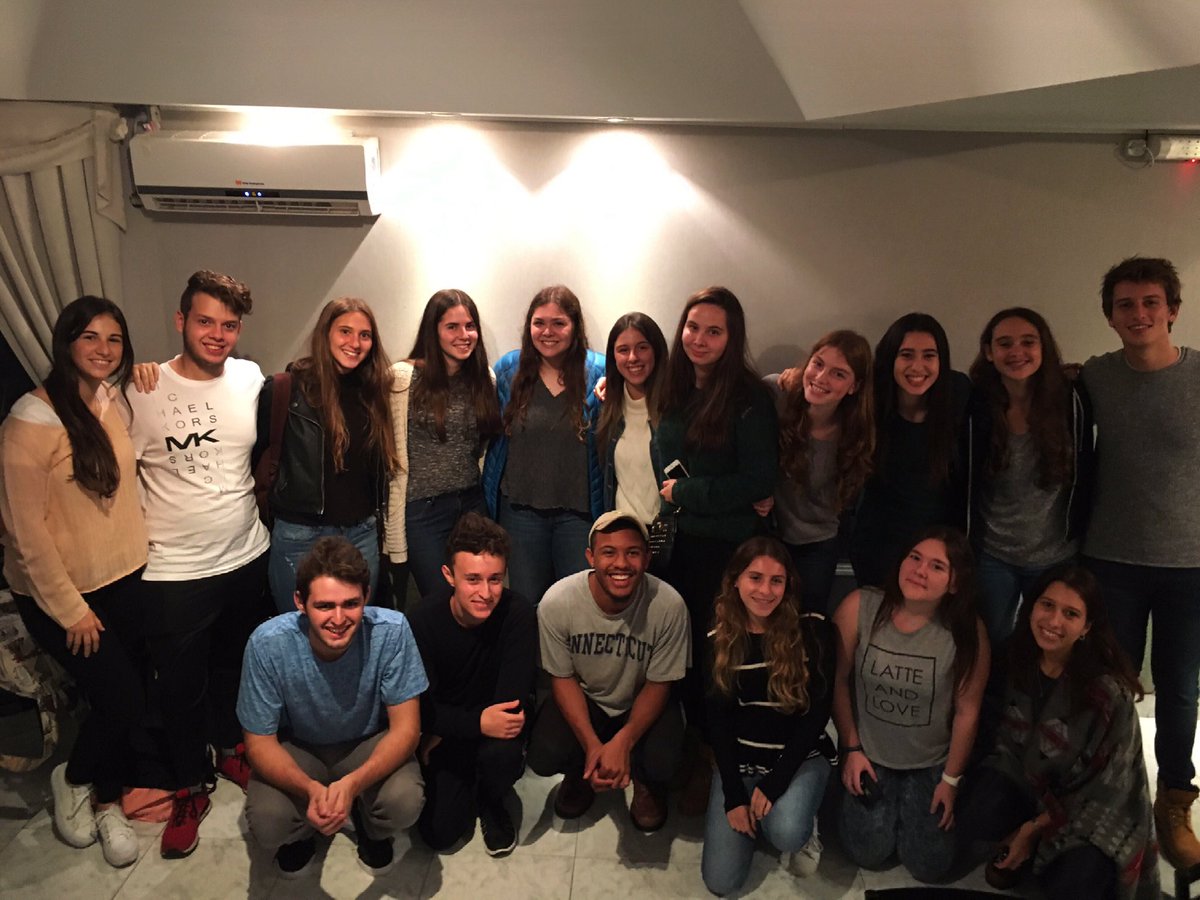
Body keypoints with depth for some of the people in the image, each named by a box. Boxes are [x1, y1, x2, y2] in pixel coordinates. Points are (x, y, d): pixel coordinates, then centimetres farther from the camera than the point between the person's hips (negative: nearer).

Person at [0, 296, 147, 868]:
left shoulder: (114, 400, 2)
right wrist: (70, 608, -13)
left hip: (124, 578, 6)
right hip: (59, 592, -6)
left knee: (125, 696, 12)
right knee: (124, 703, -3)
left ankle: (106, 800, 36)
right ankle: (74, 778, 29)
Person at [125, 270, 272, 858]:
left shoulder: (251, 379, -3)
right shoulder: (142, 391, -13)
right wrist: (148, 535, -7)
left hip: (247, 559, 3)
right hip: (174, 573, -3)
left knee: (236, 669, 22)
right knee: (181, 687, 12)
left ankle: (232, 749, 47)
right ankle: (191, 787, 34)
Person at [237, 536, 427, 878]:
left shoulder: (391, 631, -30)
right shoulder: (268, 644, -28)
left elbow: (406, 728, -22)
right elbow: (260, 742, -17)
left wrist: (353, 783, -40)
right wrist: (310, 789, -38)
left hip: (369, 745, 0)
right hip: (295, 748, 1)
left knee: (405, 802, -28)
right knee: (266, 823, -26)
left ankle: (367, 825, 11)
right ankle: (300, 833, 13)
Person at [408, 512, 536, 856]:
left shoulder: (518, 614, -24)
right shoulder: (425, 619, -19)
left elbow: (512, 702, -25)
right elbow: (421, 707, -18)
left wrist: (445, 731, -20)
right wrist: (477, 723, -35)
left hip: (497, 724, -1)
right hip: (445, 736, 1)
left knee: (500, 752, -33)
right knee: (439, 832, -9)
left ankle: (491, 803, 4)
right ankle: (467, 783, 26)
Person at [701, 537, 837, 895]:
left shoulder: (813, 630, -11)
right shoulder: (717, 641, -5)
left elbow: (818, 711, -11)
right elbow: (717, 721, -2)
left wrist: (774, 783, -16)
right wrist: (734, 795, -10)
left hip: (800, 757, -2)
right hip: (740, 761, 2)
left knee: (786, 834, -32)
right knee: (720, 881, -5)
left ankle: (804, 826, 5)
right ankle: (758, 813, 22)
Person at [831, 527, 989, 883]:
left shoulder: (968, 632, -24)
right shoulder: (859, 607, -24)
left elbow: (967, 711, -12)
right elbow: (837, 680, -11)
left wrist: (951, 779, -3)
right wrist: (851, 749, -5)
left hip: (930, 764, 0)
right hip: (868, 754, 0)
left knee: (928, 867, 7)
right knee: (869, 854, 1)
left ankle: (910, 801, 37)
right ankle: (857, 798, 32)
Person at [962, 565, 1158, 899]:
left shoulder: (1109, 689, -26)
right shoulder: (1020, 659, -13)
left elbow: (1108, 788, -17)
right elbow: (1010, 739, 1)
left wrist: (1036, 827, -15)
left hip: (1093, 812, -3)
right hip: (1030, 778, 3)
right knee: (978, 817, -25)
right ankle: (1018, 845, 9)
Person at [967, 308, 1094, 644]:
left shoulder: (1071, 400, -10)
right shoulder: (976, 404, -11)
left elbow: (1085, 471, 0)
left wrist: (1081, 535, 0)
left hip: (1057, 557, 1)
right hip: (991, 556, 0)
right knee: (989, 648, 16)